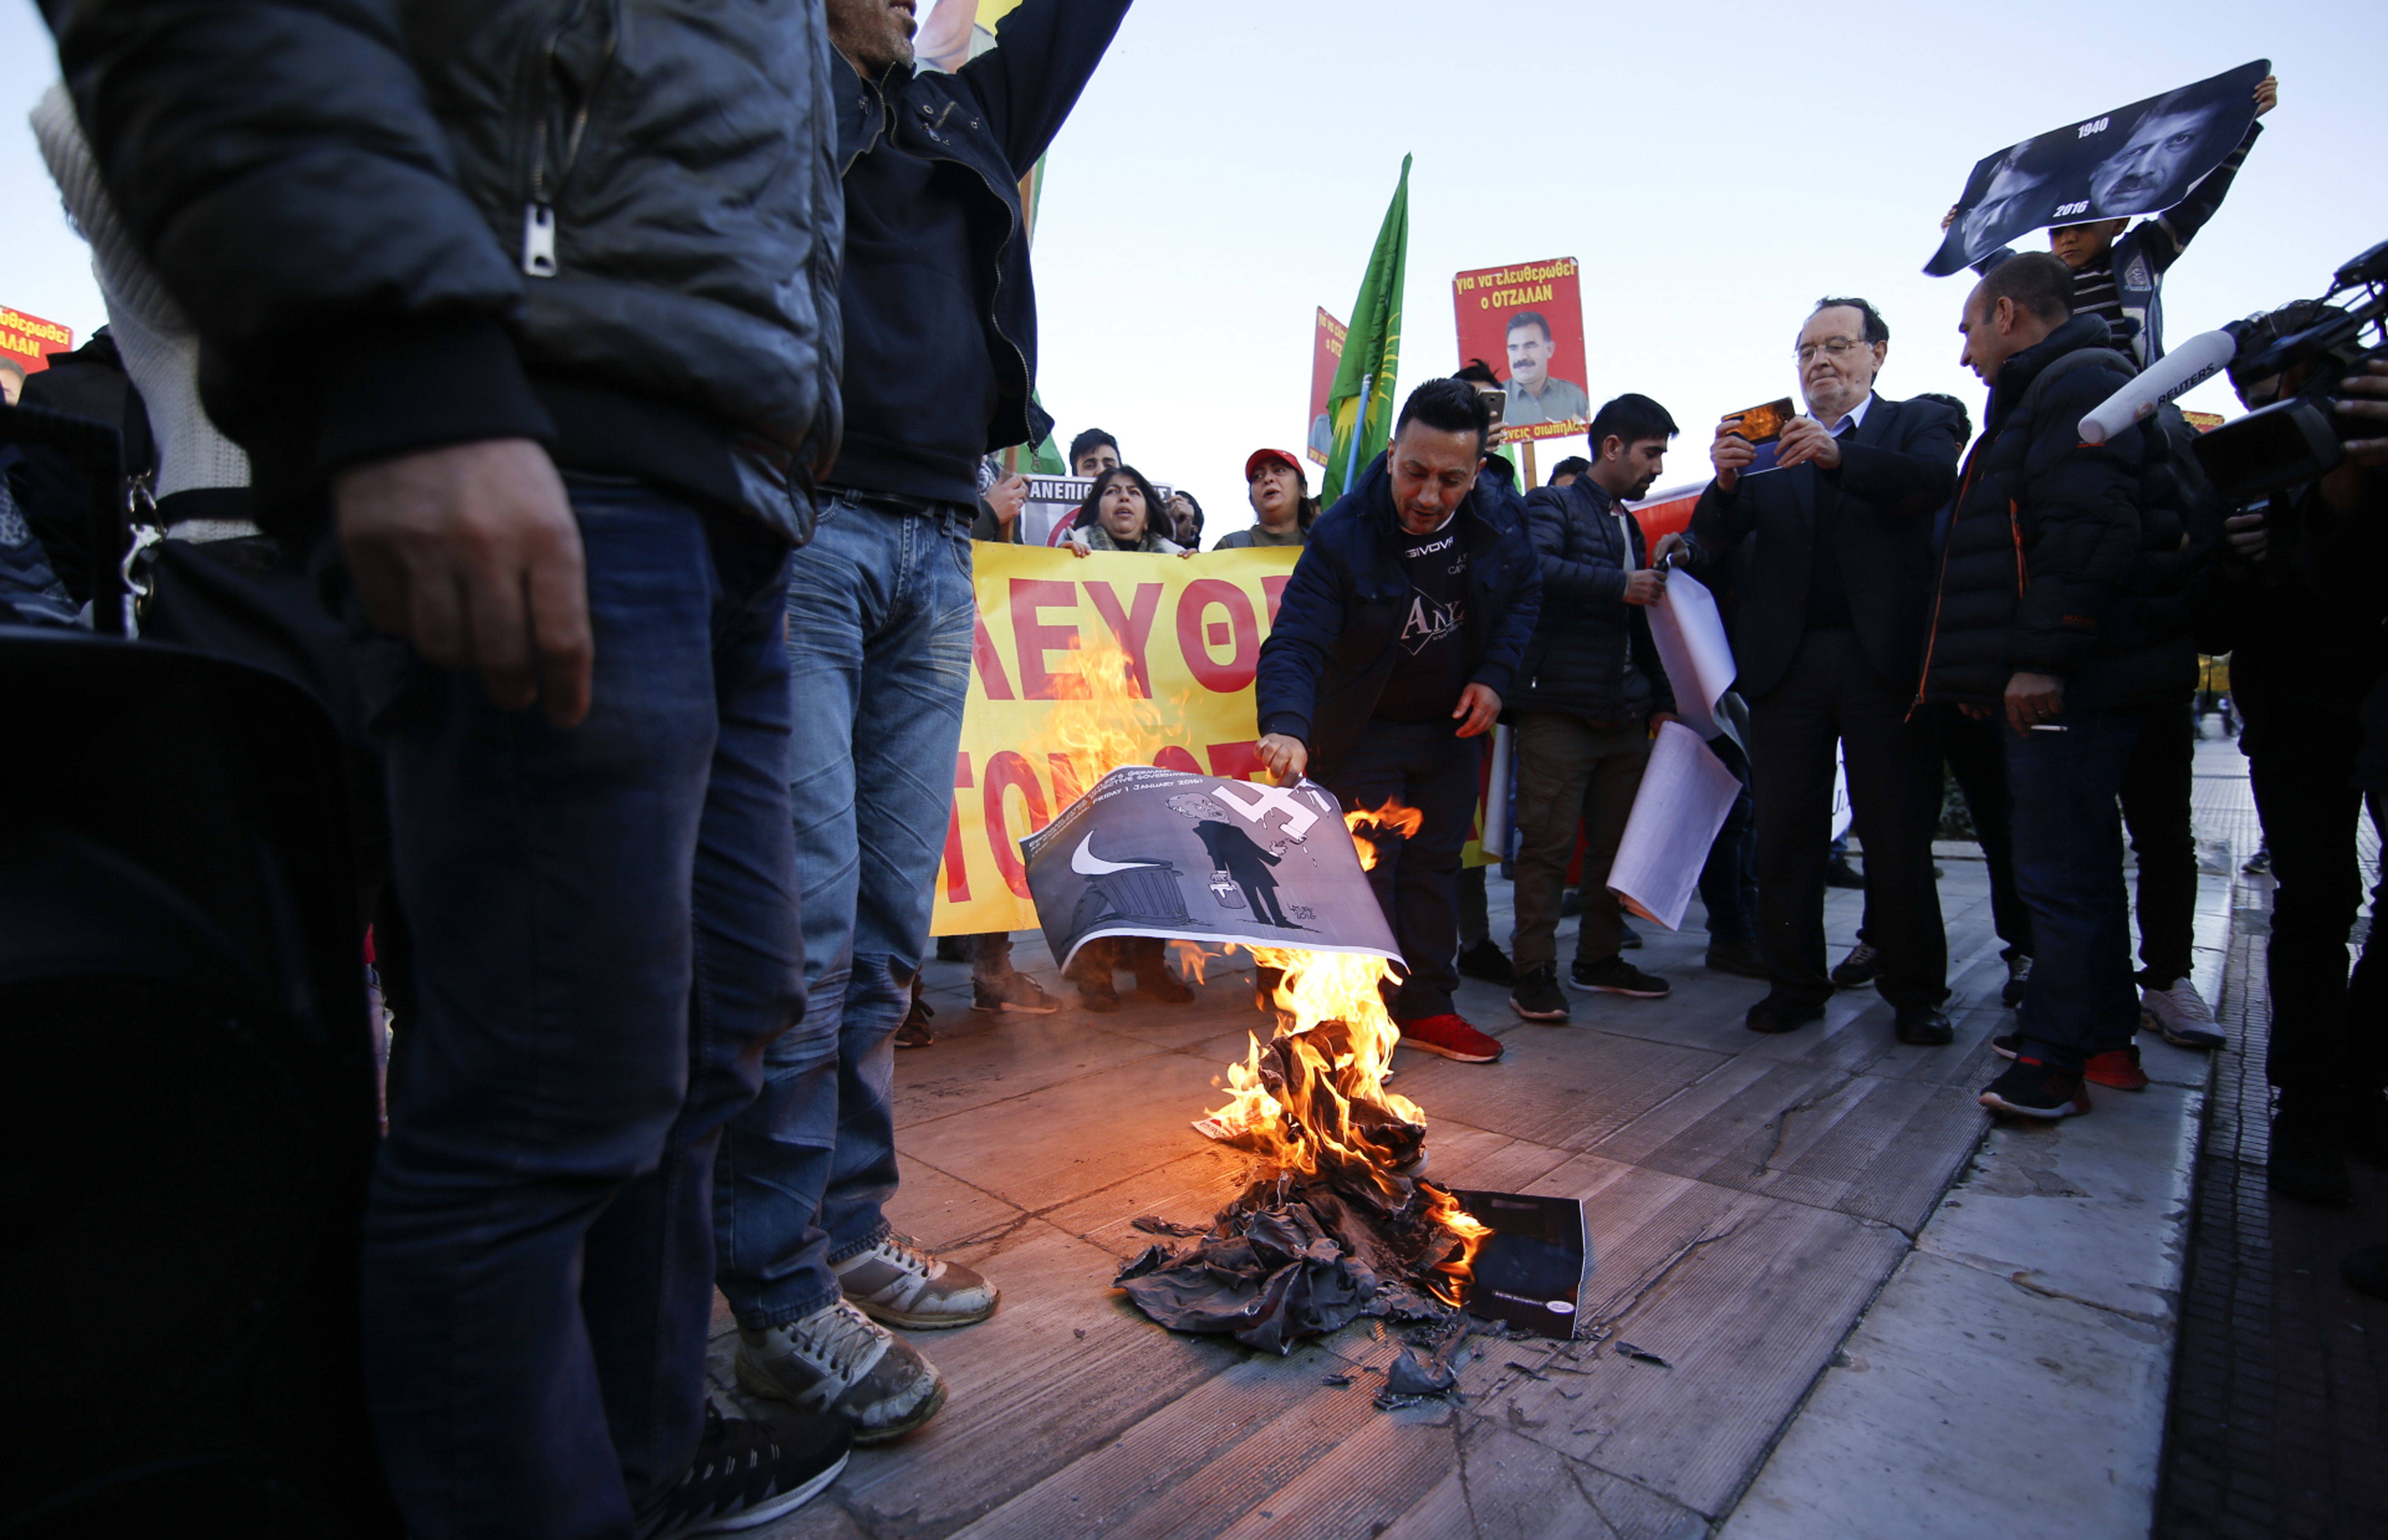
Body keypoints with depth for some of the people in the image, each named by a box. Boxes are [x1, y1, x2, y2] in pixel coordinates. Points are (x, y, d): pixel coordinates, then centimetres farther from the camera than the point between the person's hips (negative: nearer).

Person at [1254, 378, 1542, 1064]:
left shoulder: (1496, 525, -11)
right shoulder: (1342, 537, -26)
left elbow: (1525, 594, 8)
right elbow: (1296, 643, -34)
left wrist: (1494, 675, -6)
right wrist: (1286, 726, -53)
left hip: (1451, 730, 5)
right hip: (1362, 734, -5)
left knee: (1434, 870, 12)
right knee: (1363, 874, -3)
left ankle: (1427, 1008, 26)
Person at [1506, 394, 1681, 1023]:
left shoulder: (1629, 526, 24)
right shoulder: (1551, 505, 0)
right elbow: (1533, 569, -22)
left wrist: (1661, 701, 21)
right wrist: (1619, 586, -18)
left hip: (1623, 715, 8)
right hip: (1560, 710, -8)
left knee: (1617, 841, 10)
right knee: (1548, 842, -6)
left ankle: (1600, 958, 22)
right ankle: (1536, 971, 1)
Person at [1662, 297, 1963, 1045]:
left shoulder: (1918, 423, 12)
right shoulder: (1770, 446, 16)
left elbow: (1936, 481, -11)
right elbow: (1714, 544, 2)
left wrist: (1838, 456, -25)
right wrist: (1724, 482, -18)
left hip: (1883, 654, -2)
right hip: (1787, 659, 2)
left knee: (1899, 834, 3)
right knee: (1785, 833, 3)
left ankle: (1916, 991, 15)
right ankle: (1796, 983, 14)